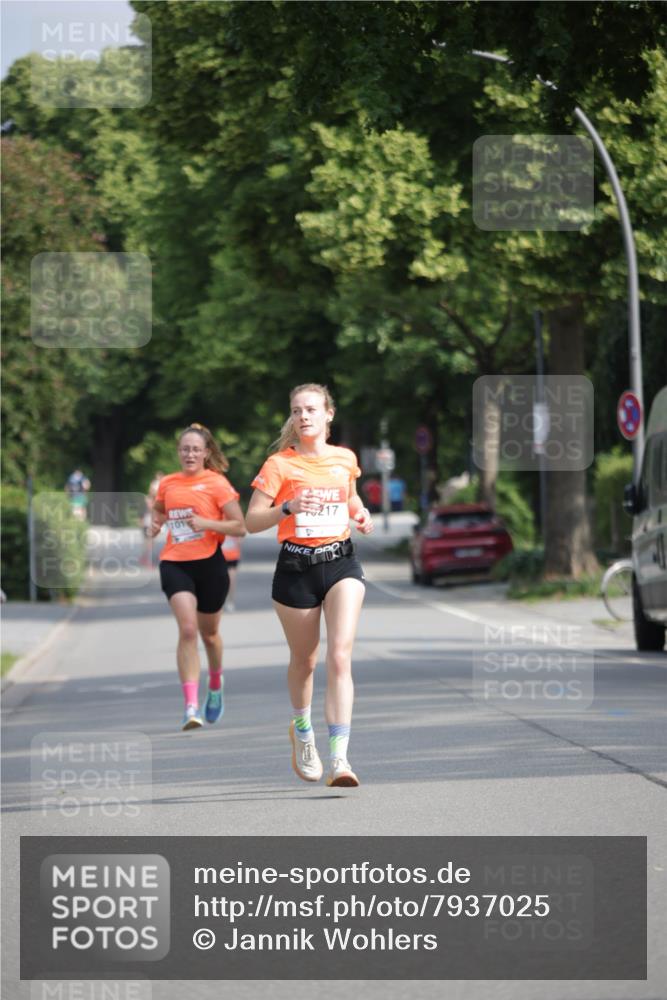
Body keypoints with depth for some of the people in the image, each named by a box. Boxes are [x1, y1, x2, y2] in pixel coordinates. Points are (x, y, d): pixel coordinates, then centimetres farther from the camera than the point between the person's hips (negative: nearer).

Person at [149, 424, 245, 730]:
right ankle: (191, 706, -22)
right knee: (187, 629, -17)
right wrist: (155, 522, 5)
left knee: (208, 632, 16)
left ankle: (216, 687, 46)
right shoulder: (167, 484, 6)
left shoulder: (216, 483, -4)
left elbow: (240, 526, -6)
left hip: (209, 563, -1)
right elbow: (158, 510, 27)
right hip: (175, 563, 1)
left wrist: (207, 523, -20)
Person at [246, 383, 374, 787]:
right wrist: (288, 507, -25)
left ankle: (339, 758, -21)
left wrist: (361, 514, 6)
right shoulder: (279, 464, -5)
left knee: (340, 657, -15)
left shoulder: (345, 459, 6)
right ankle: (302, 730, 43)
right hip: (296, 568, -1)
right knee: (304, 660, 12)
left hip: (341, 563, 1)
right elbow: (252, 521, -9)